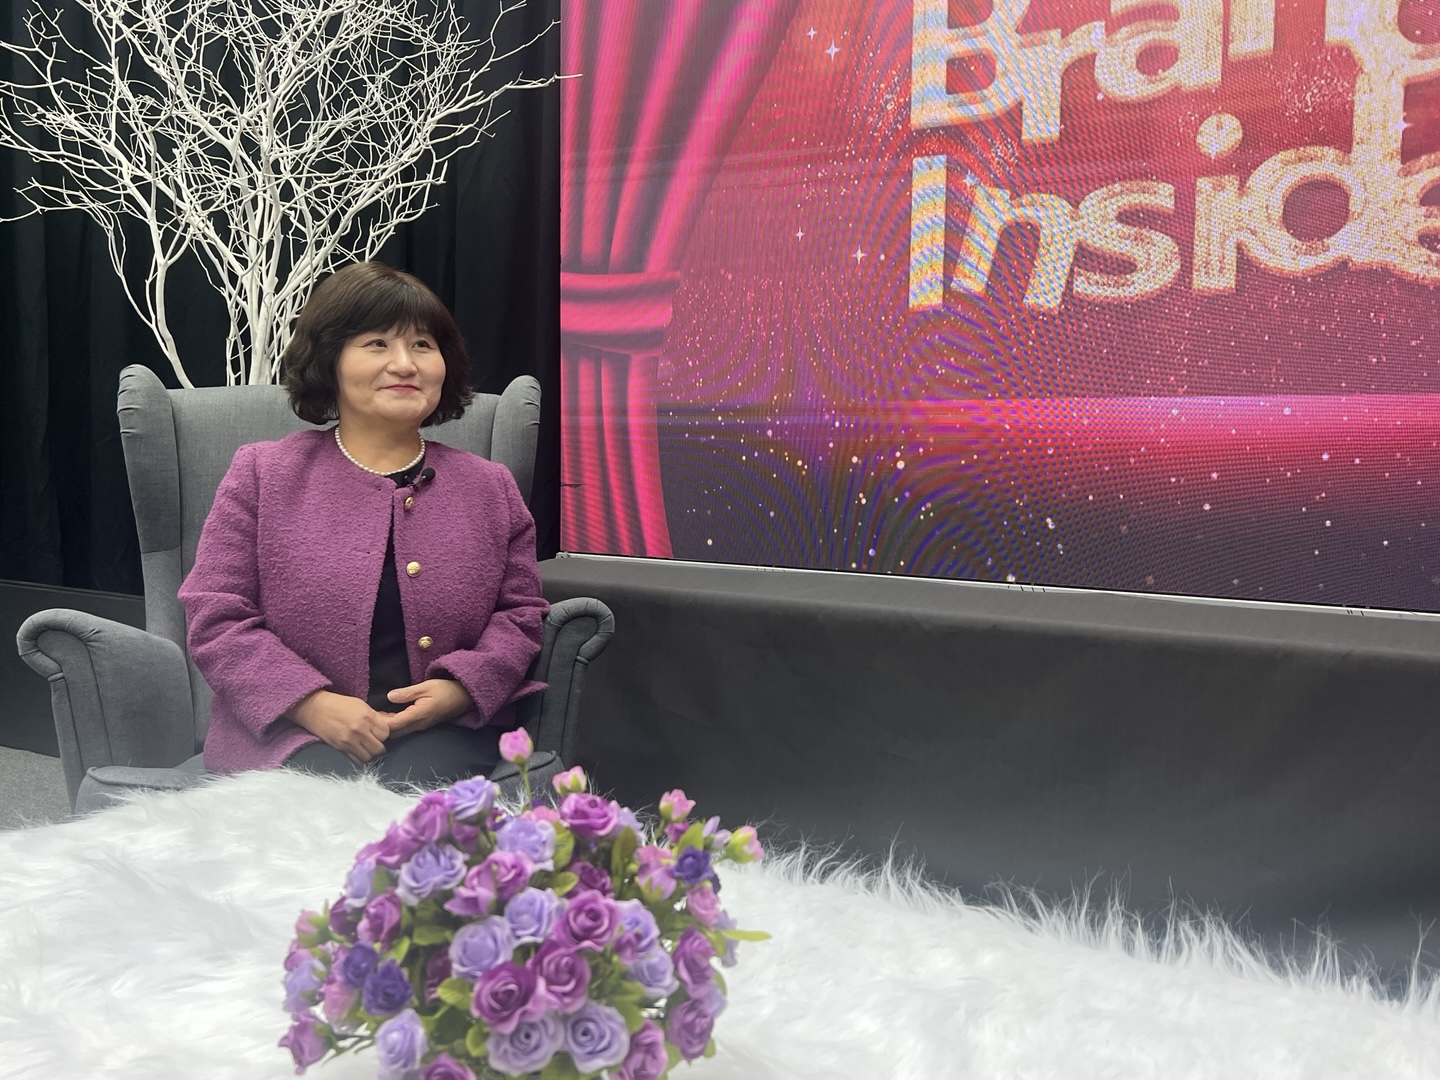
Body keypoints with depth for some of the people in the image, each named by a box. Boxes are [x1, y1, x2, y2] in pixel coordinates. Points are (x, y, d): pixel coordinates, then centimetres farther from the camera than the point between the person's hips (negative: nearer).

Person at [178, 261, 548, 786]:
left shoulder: (490, 487, 15)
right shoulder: (262, 474, 8)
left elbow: (521, 612, 14)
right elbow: (216, 618, 2)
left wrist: (462, 689, -7)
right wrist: (313, 703, -13)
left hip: (445, 730, 2)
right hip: (291, 731, -1)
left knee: (420, 781, -30)